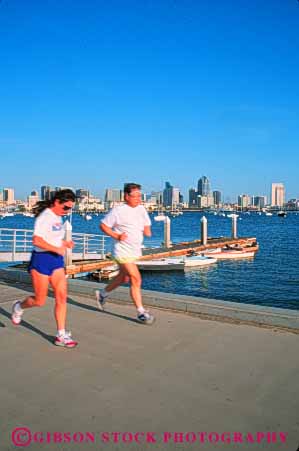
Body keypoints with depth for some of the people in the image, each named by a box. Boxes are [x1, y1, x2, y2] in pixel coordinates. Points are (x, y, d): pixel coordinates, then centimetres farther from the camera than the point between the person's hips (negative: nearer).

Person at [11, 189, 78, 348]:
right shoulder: (44, 217, -16)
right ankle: (19, 306, 38)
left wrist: (65, 243, 8)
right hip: (41, 259, -8)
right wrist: (57, 249, -25)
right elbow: (37, 240, -26)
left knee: (62, 296, -2)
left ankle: (61, 335, 4)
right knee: (39, 301, 5)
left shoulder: (58, 217, 11)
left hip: (56, 260, 8)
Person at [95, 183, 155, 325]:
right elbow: (103, 225, -6)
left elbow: (147, 228, 17)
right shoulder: (118, 211, -12)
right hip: (123, 251, -8)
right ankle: (141, 312, 0)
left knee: (123, 278, 21)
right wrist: (116, 236, -18)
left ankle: (102, 293, 44)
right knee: (136, 280, -10)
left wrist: (147, 231, -7)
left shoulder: (141, 209, 7)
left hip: (135, 250, 8)